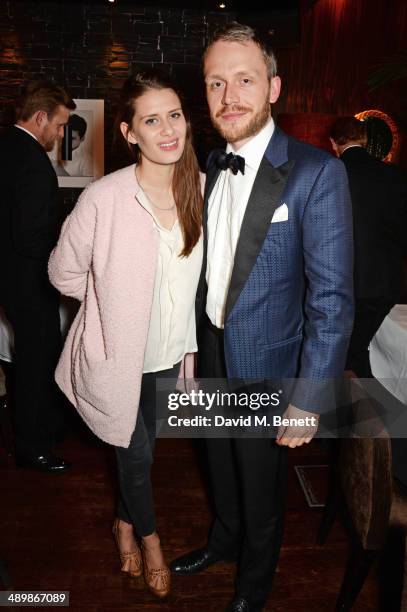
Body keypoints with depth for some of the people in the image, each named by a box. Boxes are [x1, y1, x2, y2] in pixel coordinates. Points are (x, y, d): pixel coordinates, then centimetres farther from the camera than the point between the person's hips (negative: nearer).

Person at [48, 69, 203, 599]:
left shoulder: (199, 189, -8)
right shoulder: (103, 199, -23)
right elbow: (64, 271, -8)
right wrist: (116, 303, -3)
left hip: (171, 353, 4)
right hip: (120, 357, -4)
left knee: (140, 447, 23)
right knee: (137, 454, 15)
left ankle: (124, 523, 52)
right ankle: (149, 536, 45)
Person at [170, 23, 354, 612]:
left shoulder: (316, 172, -19)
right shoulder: (210, 166, 1)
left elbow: (332, 298, -20)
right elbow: (207, 267, 8)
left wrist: (309, 401, -19)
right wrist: (192, 344, 9)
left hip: (265, 368, -5)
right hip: (211, 357, 6)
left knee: (261, 486, 18)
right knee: (221, 468, 27)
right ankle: (224, 541, 56)